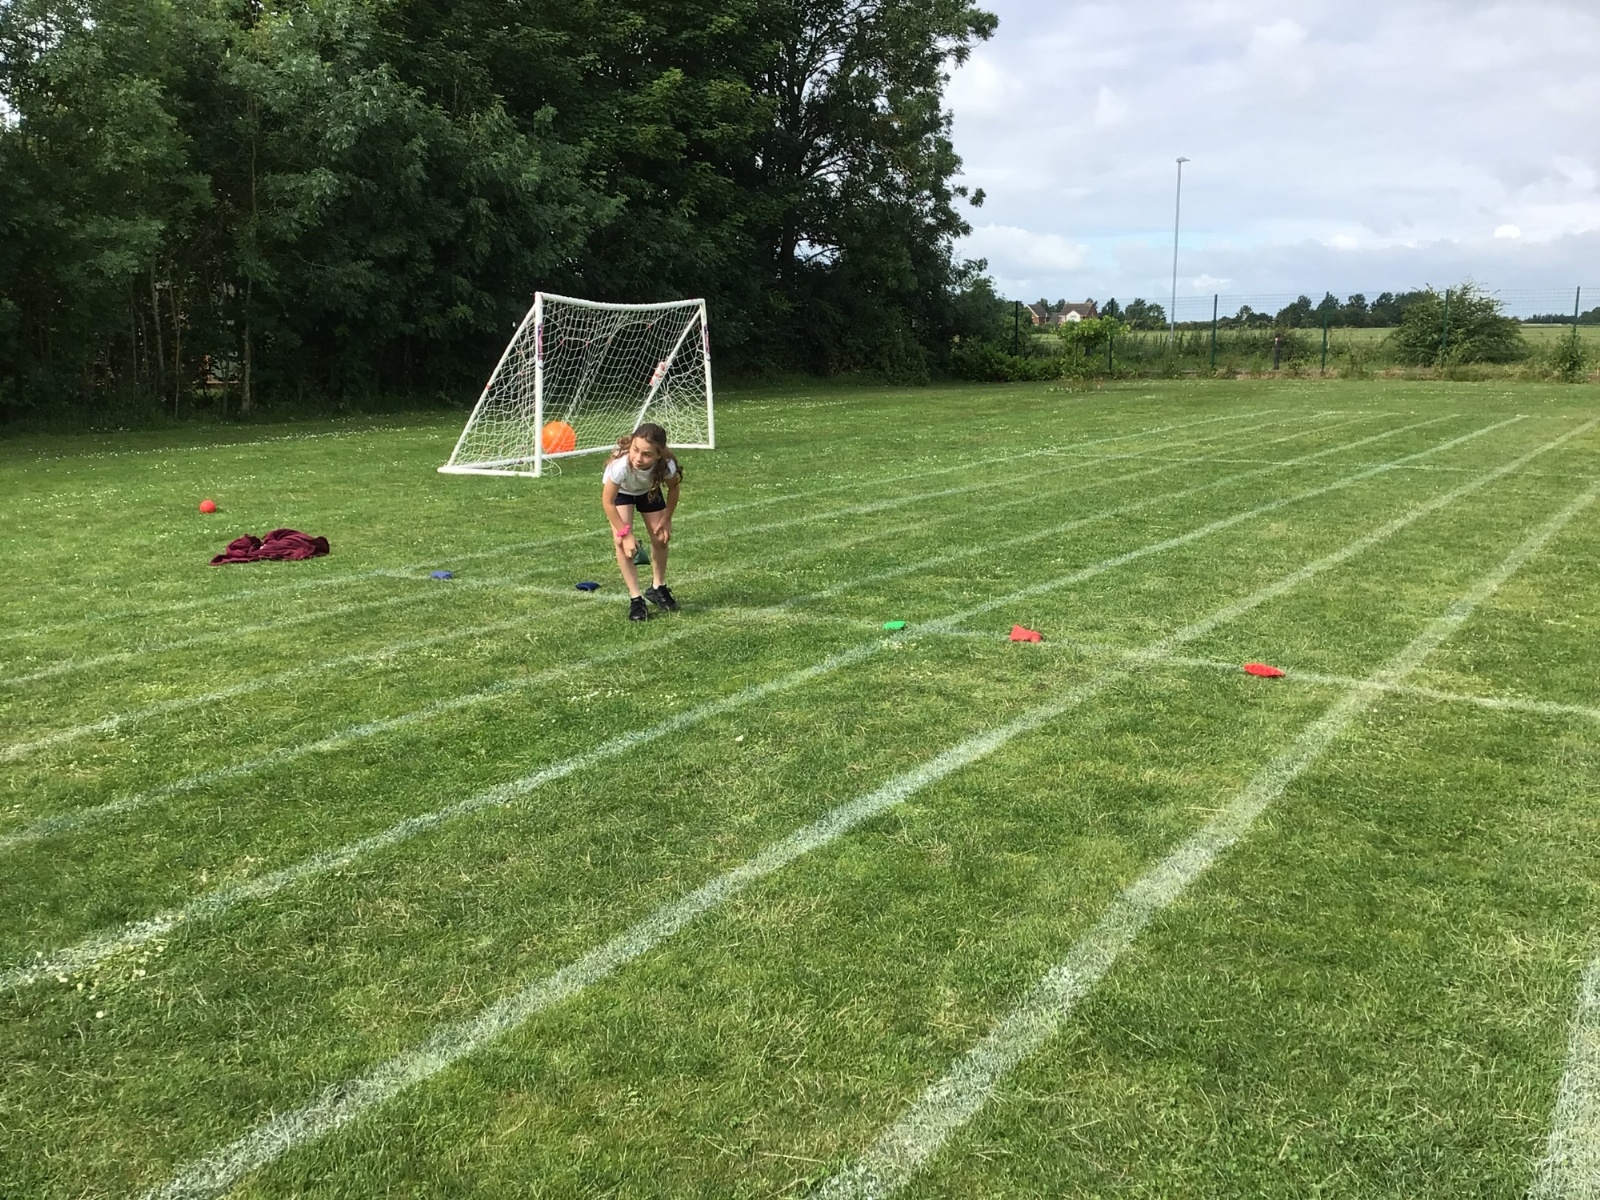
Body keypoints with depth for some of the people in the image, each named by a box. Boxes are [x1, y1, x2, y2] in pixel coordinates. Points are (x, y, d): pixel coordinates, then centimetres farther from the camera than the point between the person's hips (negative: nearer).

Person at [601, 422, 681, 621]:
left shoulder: (667, 466, -40)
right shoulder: (621, 465, -46)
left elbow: (673, 488, -13)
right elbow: (607, 502, -30)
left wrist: (666, 519, -11)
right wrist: (626, 533, -29)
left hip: (649, 489, 2)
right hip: (620, 490, -2)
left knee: (660, 538, 2)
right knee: (622, 541, -18)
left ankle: (658, 588, 28)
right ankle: (635, 598, -7)